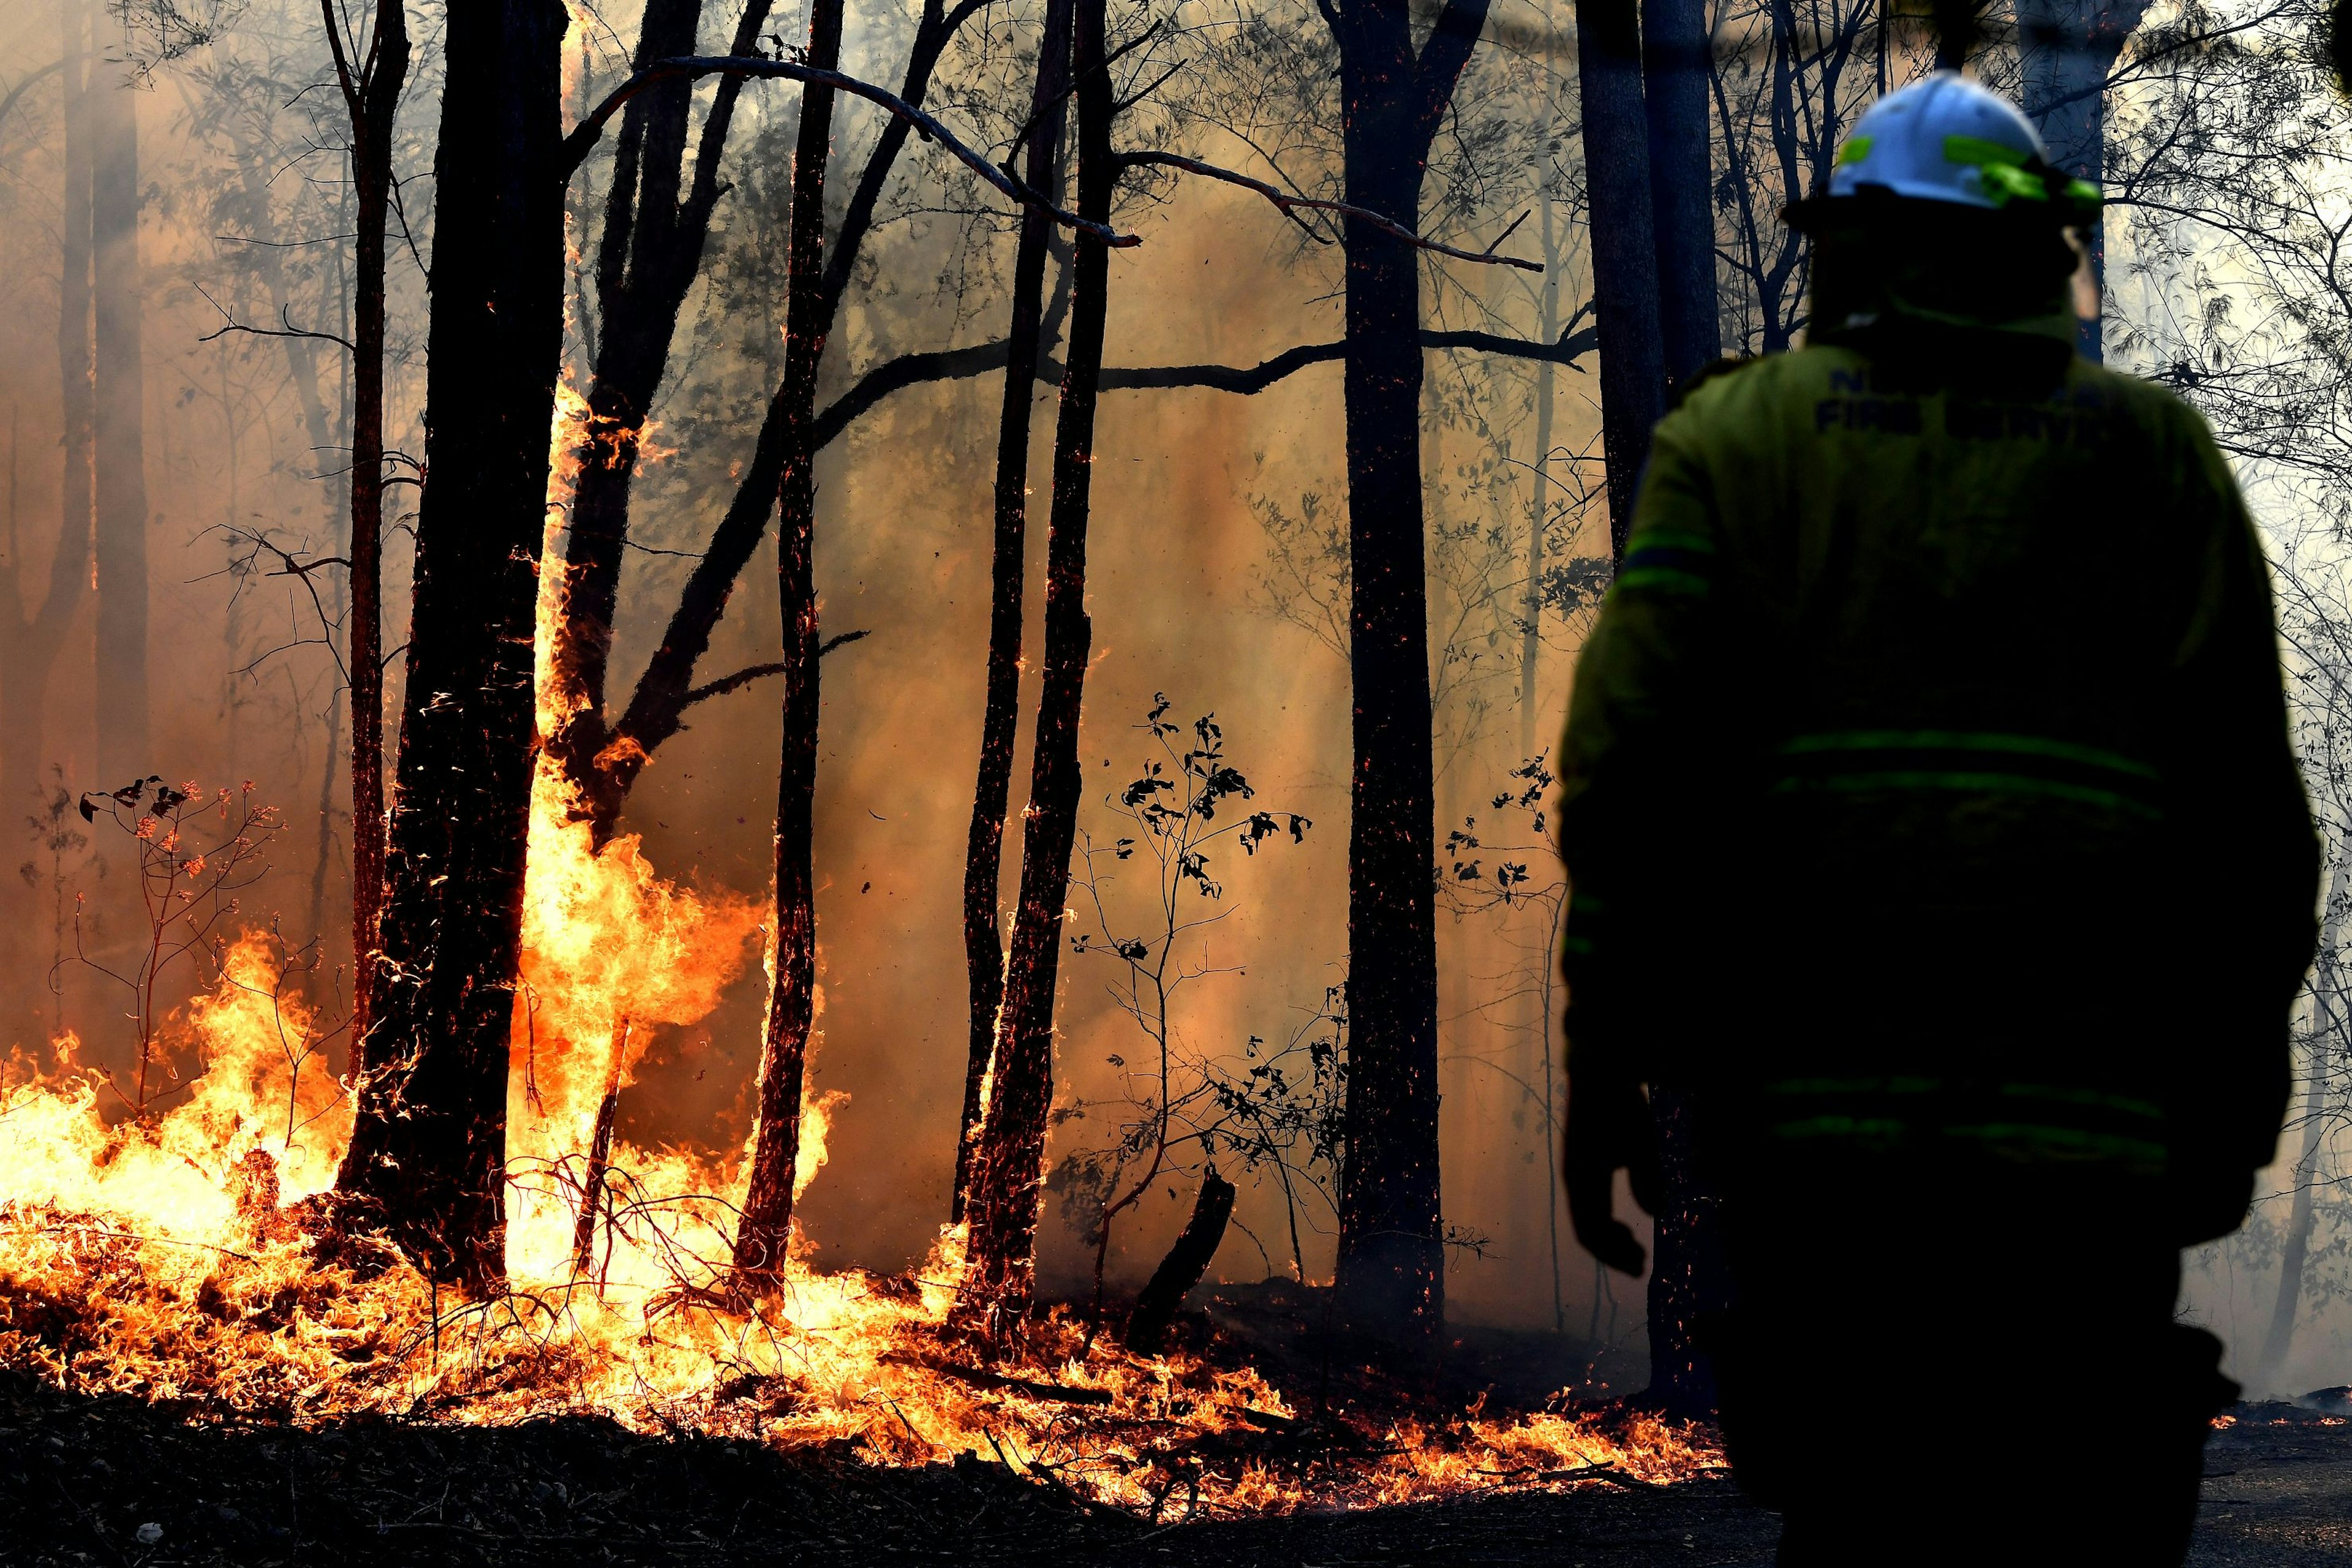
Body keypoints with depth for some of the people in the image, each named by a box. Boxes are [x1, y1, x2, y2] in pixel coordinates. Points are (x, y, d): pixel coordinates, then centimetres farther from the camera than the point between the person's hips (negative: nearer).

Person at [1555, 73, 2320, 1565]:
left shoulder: (1741, 435, 9)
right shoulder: (2159, 459, 12)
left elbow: (1637, 759, -2)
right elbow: (2249, 822, 9)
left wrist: (1604, 1063, 1)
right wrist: (2236, 1101, 16)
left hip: (1817, 1099, 0)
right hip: (2087, 1121, 0)